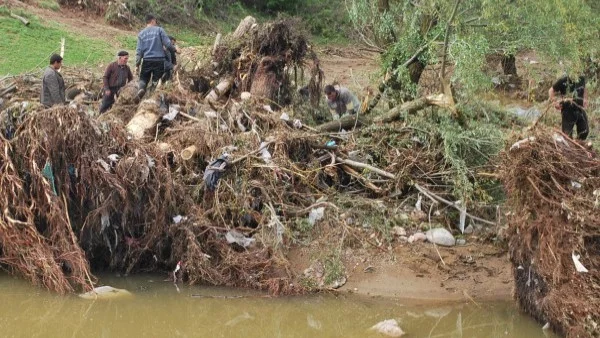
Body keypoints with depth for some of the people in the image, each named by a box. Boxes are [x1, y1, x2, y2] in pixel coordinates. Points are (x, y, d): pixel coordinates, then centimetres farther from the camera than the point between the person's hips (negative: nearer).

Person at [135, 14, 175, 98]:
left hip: (147, 60, 2)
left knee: (143, 78, 9)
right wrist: (174, 49, 14)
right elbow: (167, 43, -5)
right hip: (159, 60, -2)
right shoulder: (159, 30, 1)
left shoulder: (141, 33, 9)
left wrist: (137, 64, 6)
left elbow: (139, 50, 4)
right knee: (157, 79, 6)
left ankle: (141, 88, -21)